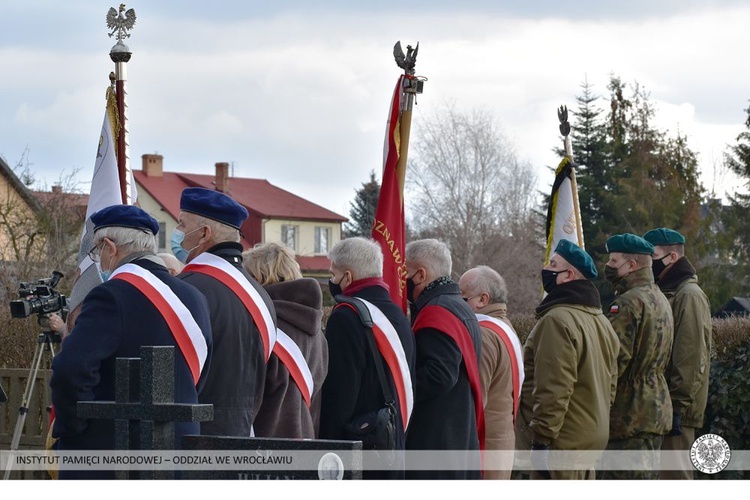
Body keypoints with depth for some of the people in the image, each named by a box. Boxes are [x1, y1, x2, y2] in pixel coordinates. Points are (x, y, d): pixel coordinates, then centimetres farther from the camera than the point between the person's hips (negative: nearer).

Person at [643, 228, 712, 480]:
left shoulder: (689, 296, -10)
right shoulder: (664, 294, 19)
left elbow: (693, 359, -18)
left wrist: (678, 406, -21)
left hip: (676, 410, -10)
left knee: (675, 477, -10)